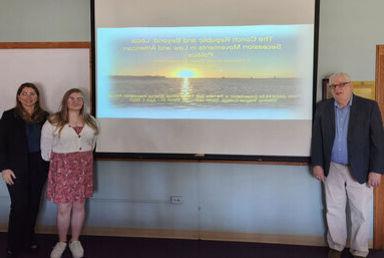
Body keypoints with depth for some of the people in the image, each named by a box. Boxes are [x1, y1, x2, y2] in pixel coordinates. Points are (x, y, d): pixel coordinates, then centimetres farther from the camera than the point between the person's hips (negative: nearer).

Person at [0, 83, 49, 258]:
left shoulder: (45, 117, 5)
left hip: (39, 167, 3)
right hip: (17, 168, -3)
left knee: (33, 204, 10)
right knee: (19, 205, -2)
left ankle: (29, 239, 28)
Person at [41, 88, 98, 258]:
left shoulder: (90, 121, 5)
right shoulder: (53, 122, -7)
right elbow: (45, 148, 2)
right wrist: (52, 162, 11)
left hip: (83, 167, 3)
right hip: (62, 167, -3)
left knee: (79, 206, 10)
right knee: (63, 208, 1)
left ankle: (75, 241, 27)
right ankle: (61, 242, 22)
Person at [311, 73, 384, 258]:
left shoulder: (369, 107, -6)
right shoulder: (323, 107, 3)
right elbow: (317, 137, 5)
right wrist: (317, 164, 0)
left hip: (360, 171, -2)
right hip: (332, 169, 2)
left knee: (361, 214, 6)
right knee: (334, 211, 12)